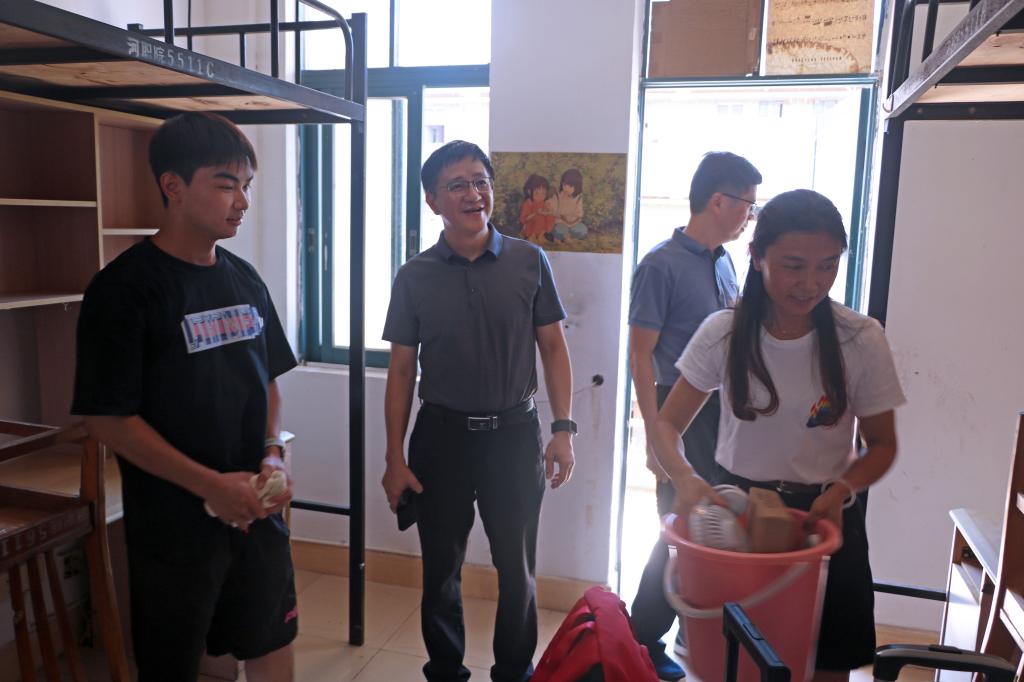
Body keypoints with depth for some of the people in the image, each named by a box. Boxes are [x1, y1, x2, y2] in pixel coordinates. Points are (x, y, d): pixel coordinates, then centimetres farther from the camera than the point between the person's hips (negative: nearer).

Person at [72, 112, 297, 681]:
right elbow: (108, 418, -15)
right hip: (175, 522, -5)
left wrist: (274, 456, -4)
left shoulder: (245, 280, 5)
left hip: (257, 509, 5)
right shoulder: (124, 288, -14)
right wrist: (210, 485, -18)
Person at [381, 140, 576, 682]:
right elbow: (401, 371, 2)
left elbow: (553, 348, 2)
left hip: (514, 433, 0)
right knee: (441, 571, 13)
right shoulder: (414, 277, -1)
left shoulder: (529, 262, -3)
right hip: (442, 435, 1)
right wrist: (395, 459, 0)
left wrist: (563, 429, -5)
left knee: (517, 568, 13)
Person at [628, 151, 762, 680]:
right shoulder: (662, 265, -13)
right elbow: (641, 355, -14)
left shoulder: (724, 262, 10)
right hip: (685, 415, -7)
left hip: (725, 413, 7)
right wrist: (655, 436, -17)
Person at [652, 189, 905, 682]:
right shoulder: (723, 333, -11)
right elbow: (666, 425, -6)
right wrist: (684, 477, -27)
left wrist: (841, 489, -20)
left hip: (824, 516, 0)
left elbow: (882, 445, -1)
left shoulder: (861, 341, -12)